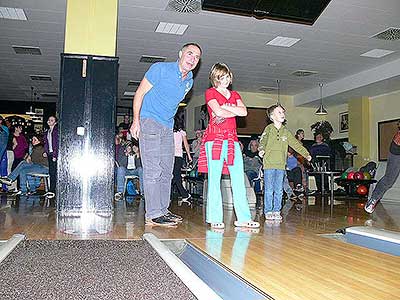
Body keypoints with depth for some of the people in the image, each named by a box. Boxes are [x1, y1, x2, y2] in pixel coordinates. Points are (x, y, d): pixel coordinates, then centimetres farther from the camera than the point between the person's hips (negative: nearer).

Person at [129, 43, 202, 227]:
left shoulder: (189, 81, 10)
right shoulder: (161, 69, -10)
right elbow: (139, 94, -9)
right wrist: (136, 120, -15)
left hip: (167, 126, 8)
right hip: (149, 121, -8)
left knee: (167, 171, 10)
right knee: (153, 170, -12)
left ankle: (163, 210, 19)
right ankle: (153, 215, -8)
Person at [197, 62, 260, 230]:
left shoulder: (235, 95, 23)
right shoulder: (210, 92, 6)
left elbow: (244, 111, 4)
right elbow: (218, 112, -12)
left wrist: (225, 107, -3)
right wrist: (235, 111, 1)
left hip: (232, 139, 5)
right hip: (215, 138, -5)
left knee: (239, 179, 0)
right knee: (214, 179, -5)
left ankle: (243, 218, 3)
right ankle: (215, 219, 0)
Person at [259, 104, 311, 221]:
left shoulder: (285, 131, 13)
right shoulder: (269, 129, 0)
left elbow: (295, 143, 14)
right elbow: (263, 140, -14)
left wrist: (306, 154, 8)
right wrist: (261, 149, -34)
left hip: (281, 165, 4)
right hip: (269, 164, -4)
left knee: (279, 190, 6)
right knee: (269, 190, -1)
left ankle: (277, 211, 15)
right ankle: (268, 211, 8)